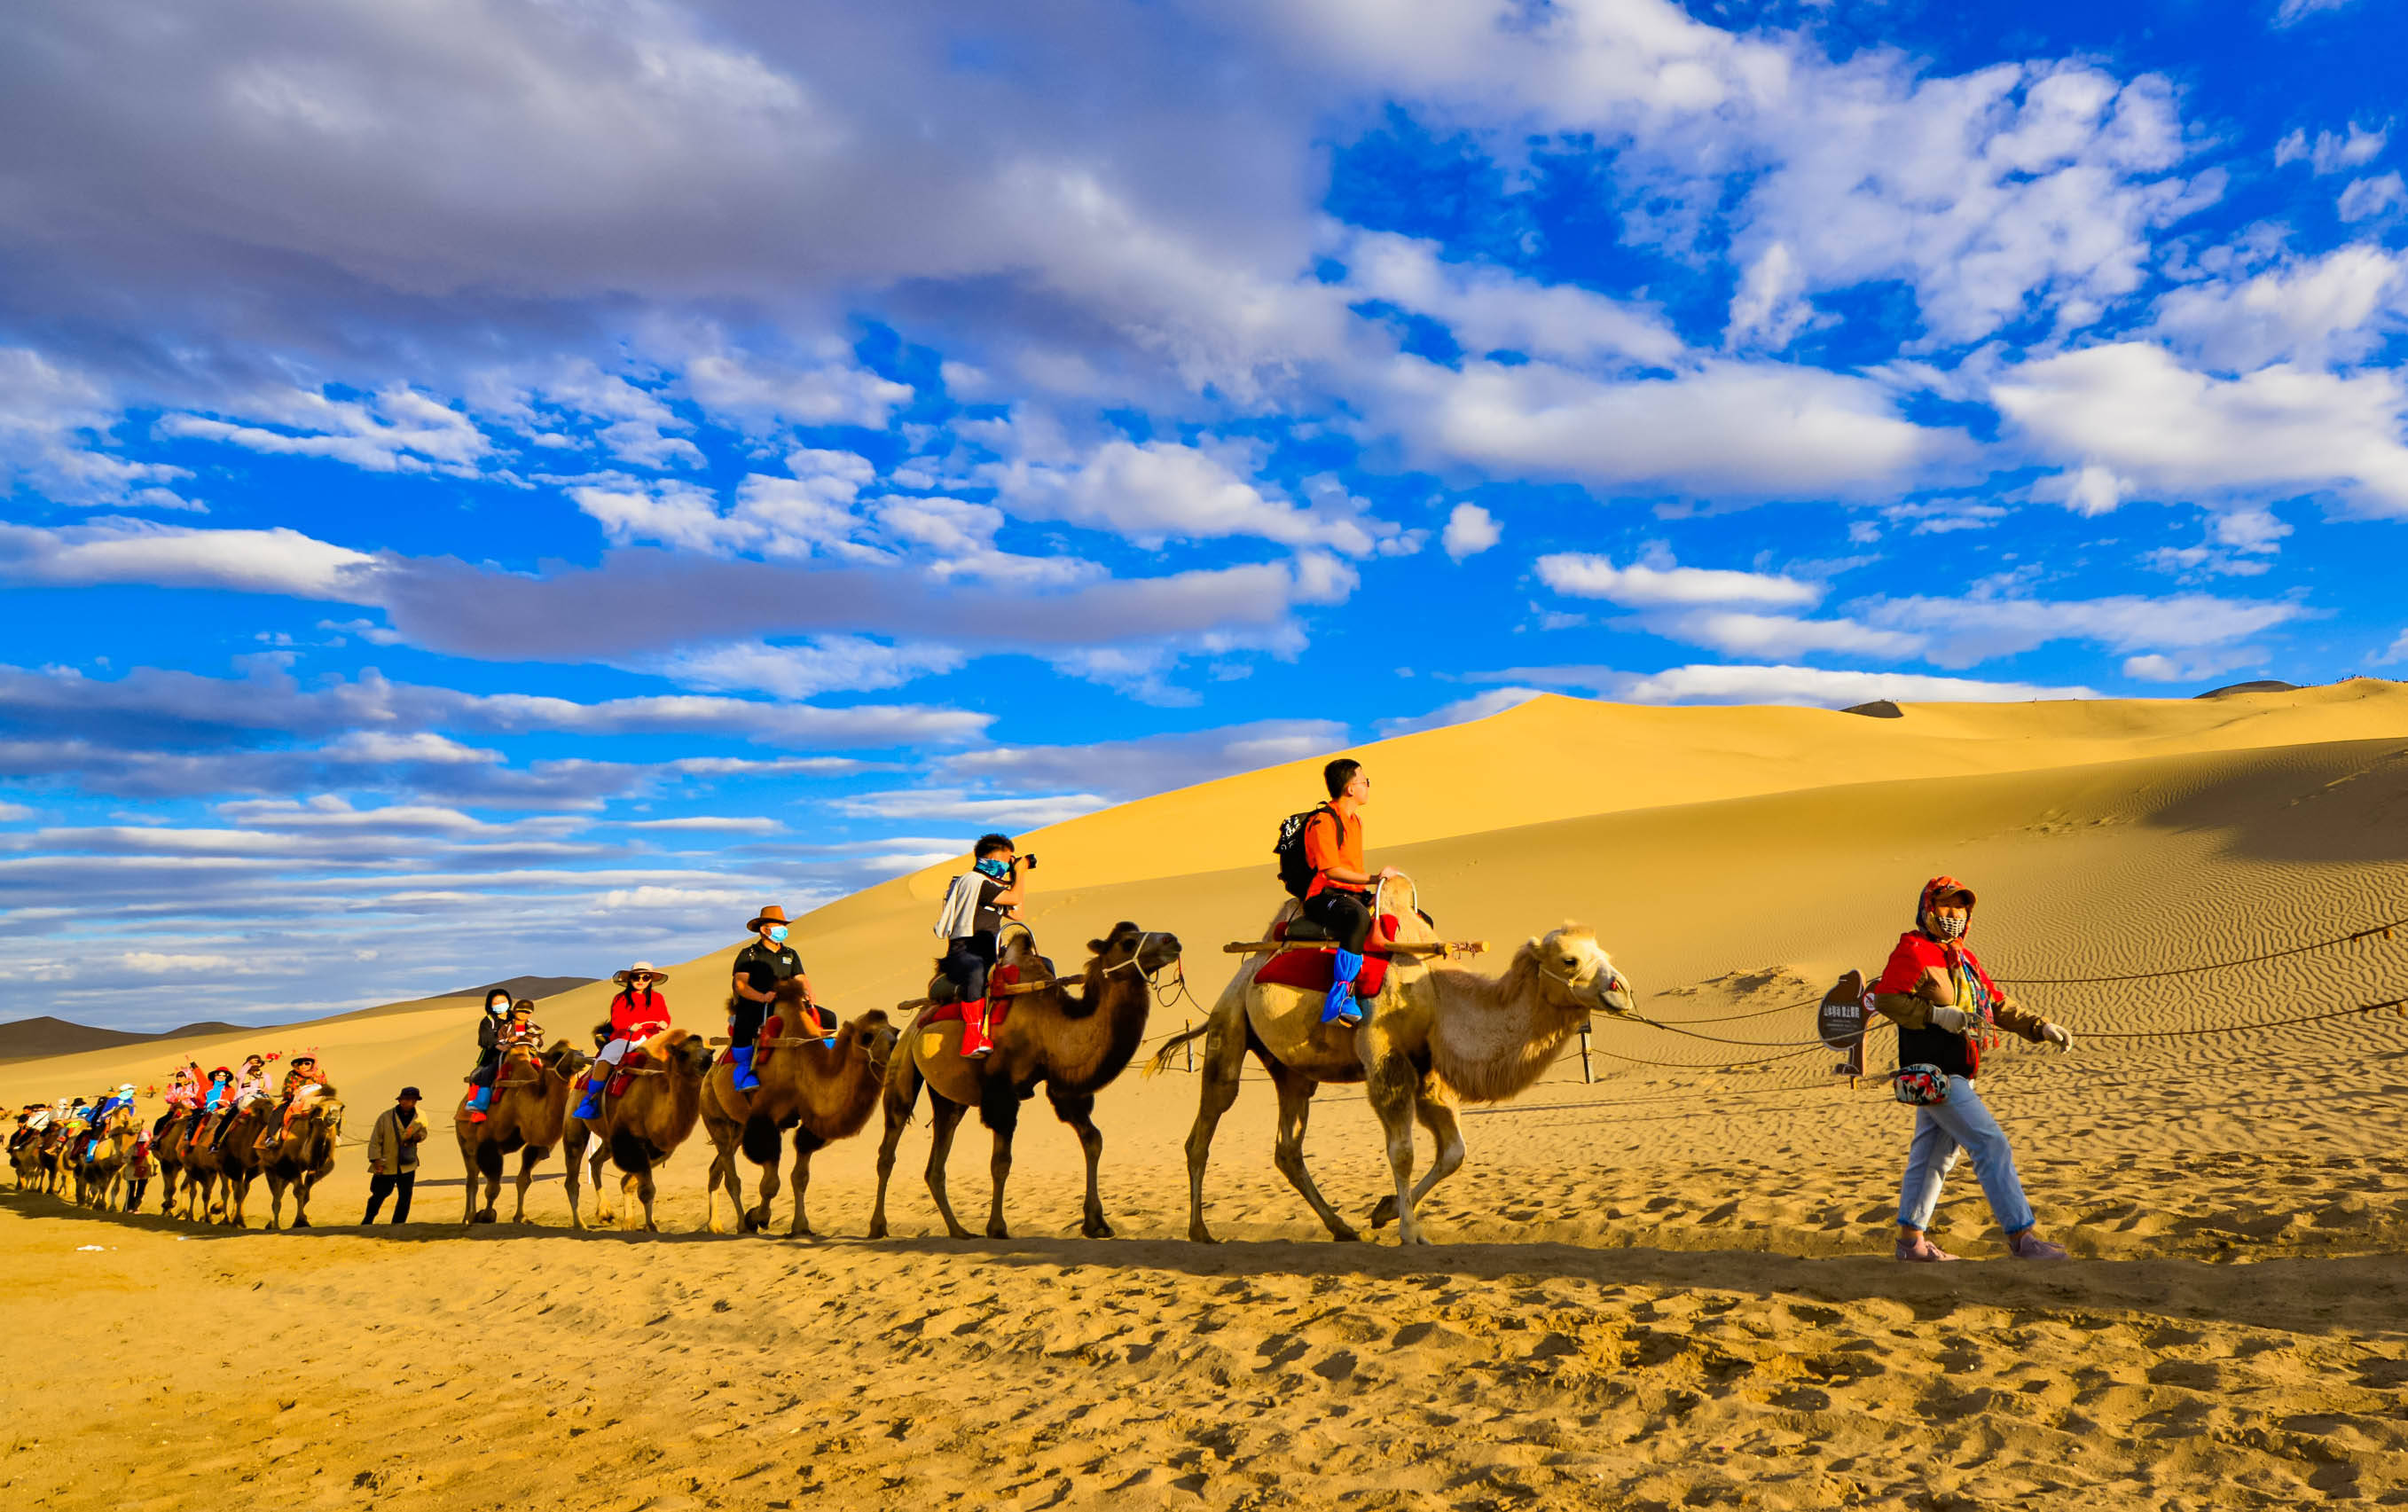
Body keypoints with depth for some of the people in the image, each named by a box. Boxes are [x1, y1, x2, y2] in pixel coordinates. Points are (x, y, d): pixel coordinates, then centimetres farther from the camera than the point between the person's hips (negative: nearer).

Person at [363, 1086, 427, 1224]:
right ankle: (367, 1221, 37)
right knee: (380, 1194, 11)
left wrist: (418, 1137, -8)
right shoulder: (385, 1117, -10)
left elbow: (423, 1133, 16)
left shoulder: (421, 1118, -2)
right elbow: (375, 1141, -5)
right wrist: (376, 1160, -11)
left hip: (407, 1165, 2)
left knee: (405, 1197, 2)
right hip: (386, 1165, -2)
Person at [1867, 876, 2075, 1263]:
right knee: (1992, 1145, -10)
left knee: (1933, 1154, 13)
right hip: (1933, 1072, -9)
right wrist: (1937, 1015, -23)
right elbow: (1885, 998, -18)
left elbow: (1998, 1006, 19)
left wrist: (2041, 1028, 8)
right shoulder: (1913, 950, -10)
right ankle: (2022, 1236, -6)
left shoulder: (1964, 957, 18)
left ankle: (1911, 1240, 20)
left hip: (1954, 1074, 9)